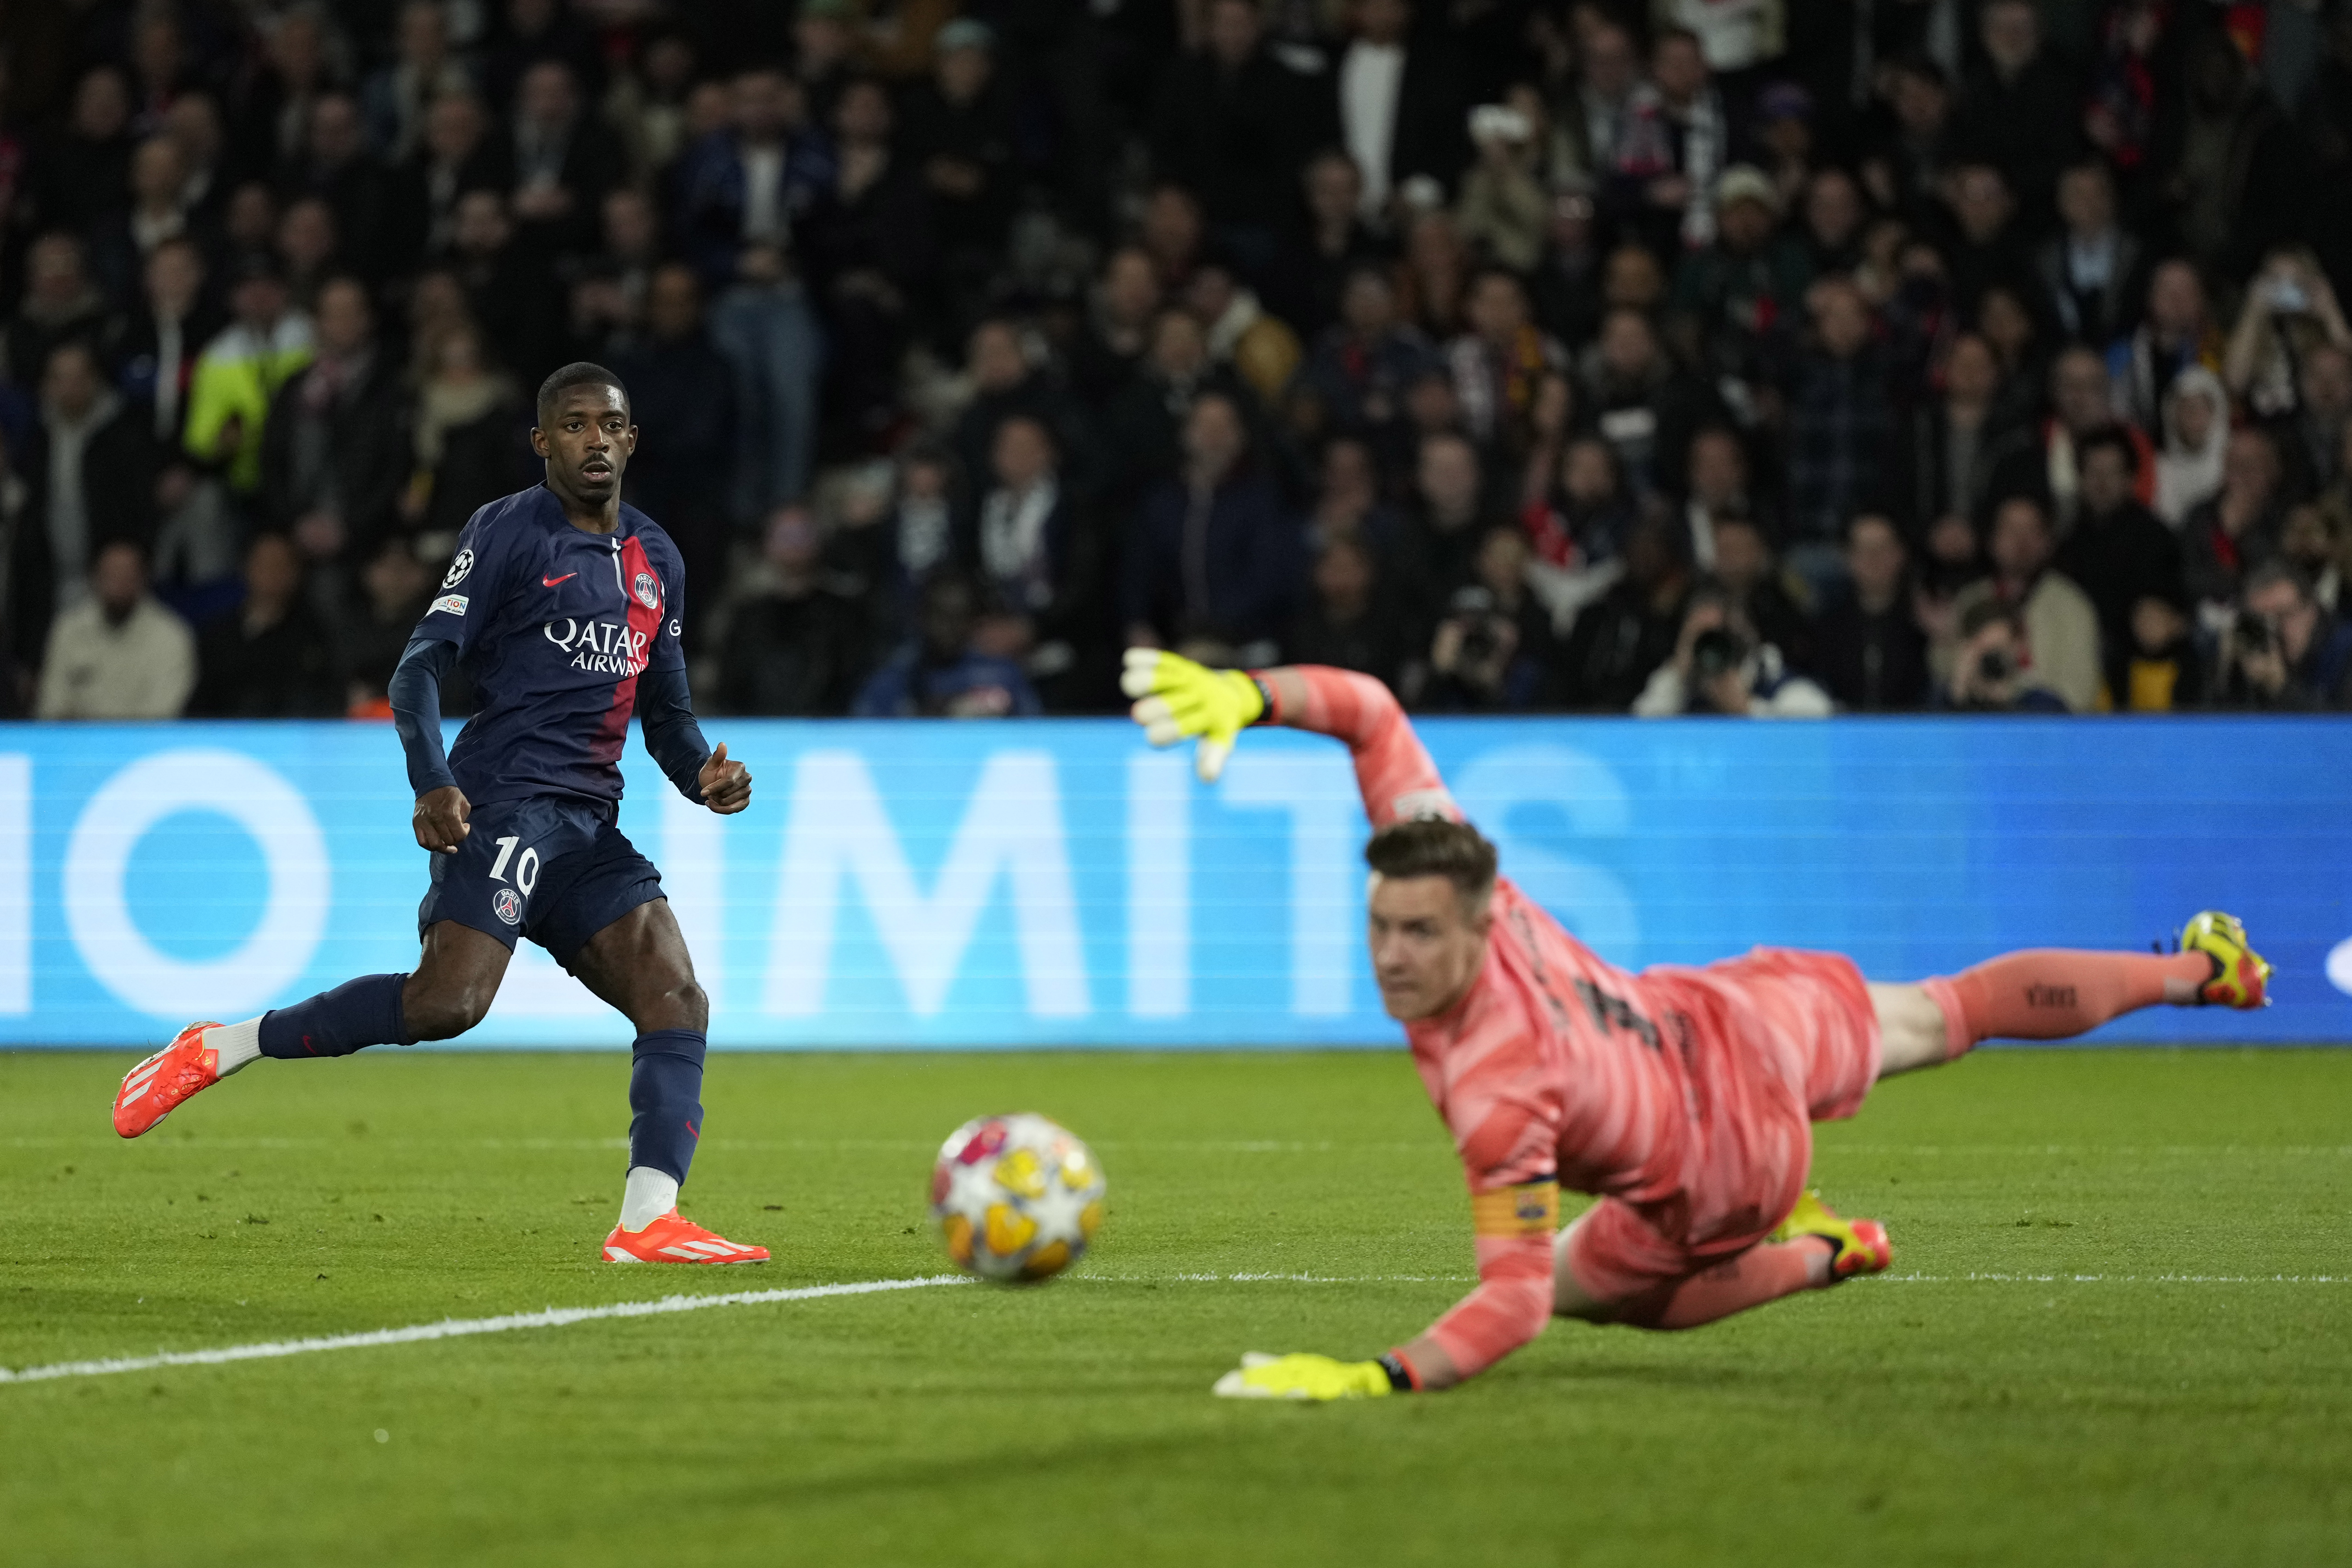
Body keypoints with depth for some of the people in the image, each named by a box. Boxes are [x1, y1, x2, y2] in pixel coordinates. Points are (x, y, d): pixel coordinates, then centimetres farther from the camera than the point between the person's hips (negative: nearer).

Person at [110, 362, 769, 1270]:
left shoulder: (656, 559, 20)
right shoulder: (510, 531, -1)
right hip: (503, 802, -7)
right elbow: (421, 666, -6)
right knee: (450, 1001, -23)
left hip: (589, 822, 7)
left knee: (676, 999, -10)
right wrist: (432, 784, -21)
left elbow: (665, 708, 27)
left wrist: (703, 776, 5)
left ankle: (647, 1222, -18)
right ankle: (217, 1051, -11)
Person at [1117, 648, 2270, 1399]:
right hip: (1735, 1017, 6)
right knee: (1939, 1015, 31)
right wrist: (1245, 695, -34)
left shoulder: (1496, 1093, -44)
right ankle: (2198, 969, 52)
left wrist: (1373, 1381, -57)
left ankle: (1820, 1251, 30)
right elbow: (1367, 710, -17)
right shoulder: (1428, 864, -29)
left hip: (1729, 1160, -6)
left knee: (1577, 1285, 19)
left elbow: (1515, 1303, -46)